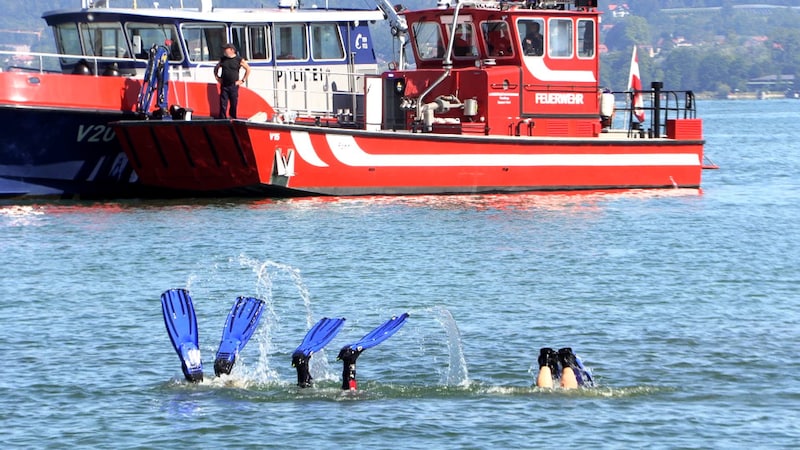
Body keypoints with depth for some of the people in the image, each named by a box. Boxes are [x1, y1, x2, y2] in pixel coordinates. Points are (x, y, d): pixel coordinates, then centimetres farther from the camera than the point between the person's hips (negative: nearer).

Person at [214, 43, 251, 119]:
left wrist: (243, 80, 1)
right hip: (224, 86, 3)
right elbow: (216, 68, 25)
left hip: (234, 86, -3)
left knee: (234, 105, 0)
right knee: (223, 105, 1)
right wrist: (217, 77, 14)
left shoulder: (239, 60, -2)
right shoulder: (222, 59, 9)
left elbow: (248, 69, 4)